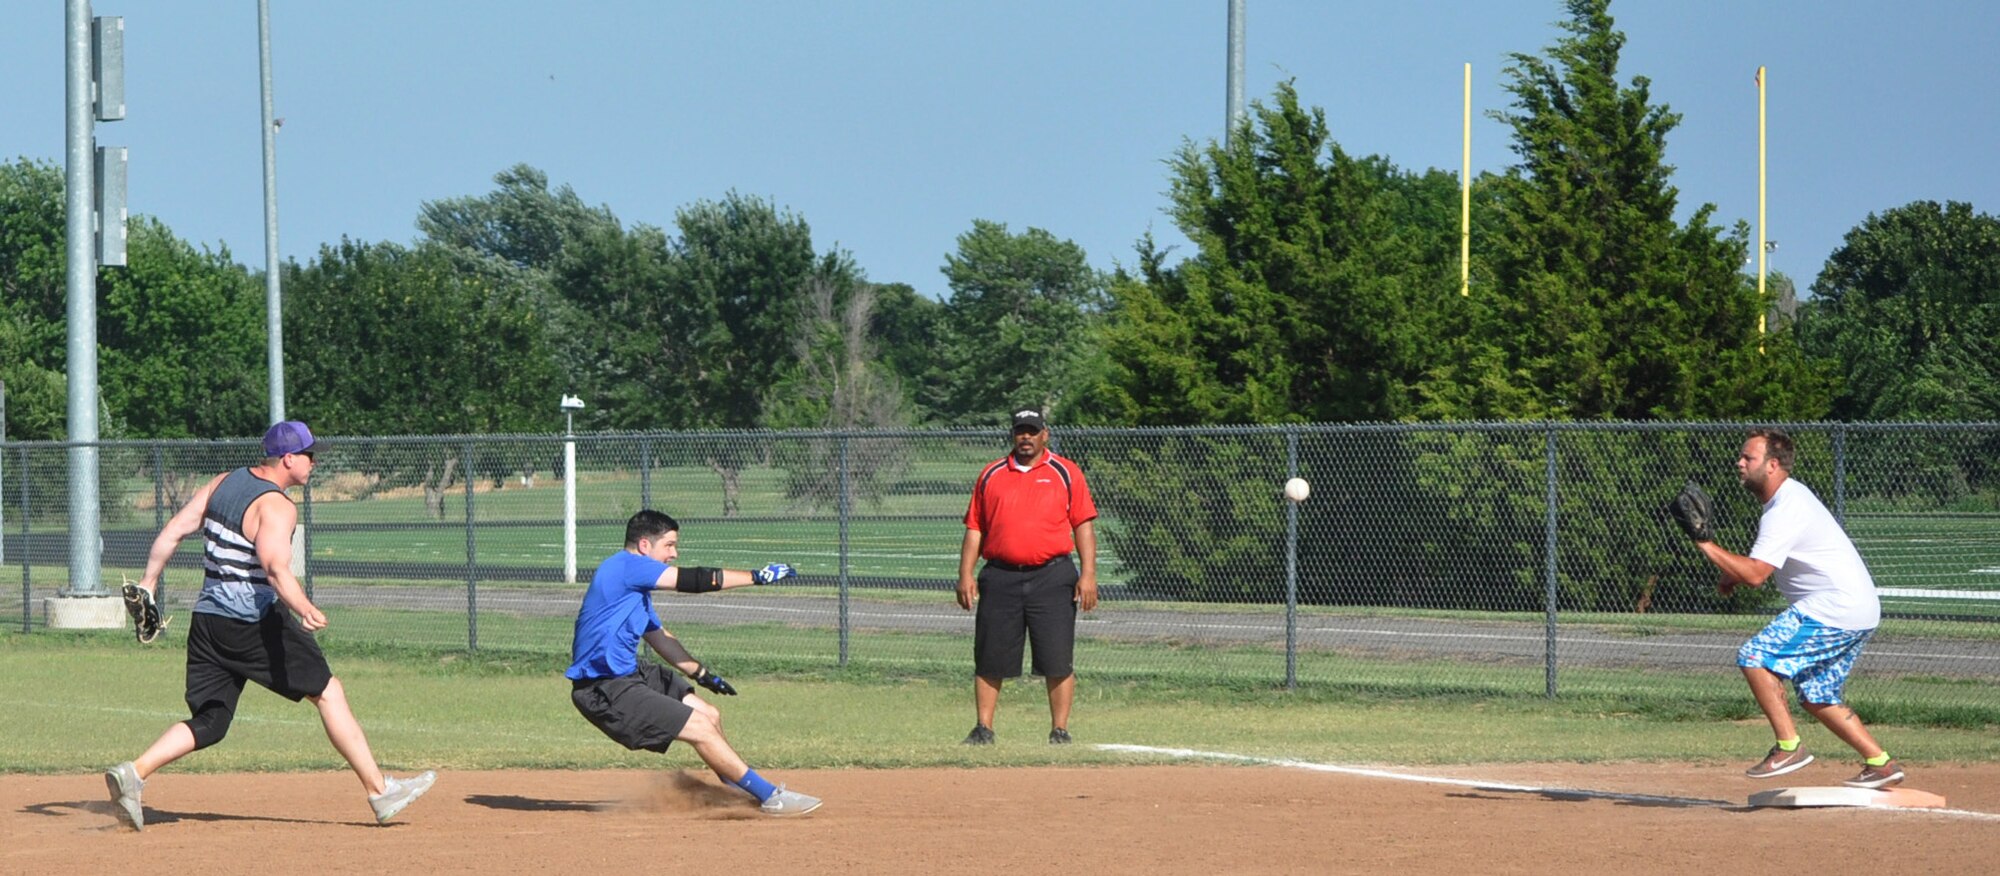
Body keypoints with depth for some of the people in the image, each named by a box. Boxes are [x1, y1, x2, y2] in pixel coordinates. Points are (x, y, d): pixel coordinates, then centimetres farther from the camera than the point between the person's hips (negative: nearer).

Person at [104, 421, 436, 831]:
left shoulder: (223, 483, 10)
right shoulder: (276, 505, -14)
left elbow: (173, 531, 8)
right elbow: (276, 568, -30)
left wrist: (147, 584, 12)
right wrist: (306, 610, -42)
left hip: (207, 618, 7)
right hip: (256, 622, -7)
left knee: (208, 722, 9)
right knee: (328, 692, 3)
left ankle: (133, 773, -12)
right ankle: (379, 790, 3)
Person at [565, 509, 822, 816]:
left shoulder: (635, 581, 17)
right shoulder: (626, 566, -15)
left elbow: (658, 637, 23)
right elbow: (693, 580, -18)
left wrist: (700, 673, 13)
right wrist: (757, 577, -13)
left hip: (630, 674, 11)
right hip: (604, 691, -11)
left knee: (709, 715, 17)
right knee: (701, 727, -12)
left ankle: (739, 791, 35)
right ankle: (770, 797, -6)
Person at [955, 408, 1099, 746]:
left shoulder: (1066, 473, 6)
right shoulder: (991, 475, 13)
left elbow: (1083, 525, 2)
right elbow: (975, 528, 14)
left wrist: (1088, 574, -8)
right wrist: (965, 574, 4)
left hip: (1052, 577, -2)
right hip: (1000, 576, 2)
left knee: (1058, 660, -4)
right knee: (989, 659, 3)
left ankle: (1060, 730, 2)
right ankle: (983, 728, 10)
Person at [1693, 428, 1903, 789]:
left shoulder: (1785, 510, -18)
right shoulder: (1790, 497, 16)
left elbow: (1755, 574, -26)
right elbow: (1765, 563, 27)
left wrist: (1705, 545, -22)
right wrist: (1733, 573, 10)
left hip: (1836, 608, -11)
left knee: (1755, 657, -14)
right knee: (1816, 697, 18)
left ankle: (1788, 747, -13)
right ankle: (1880, 763, 19)